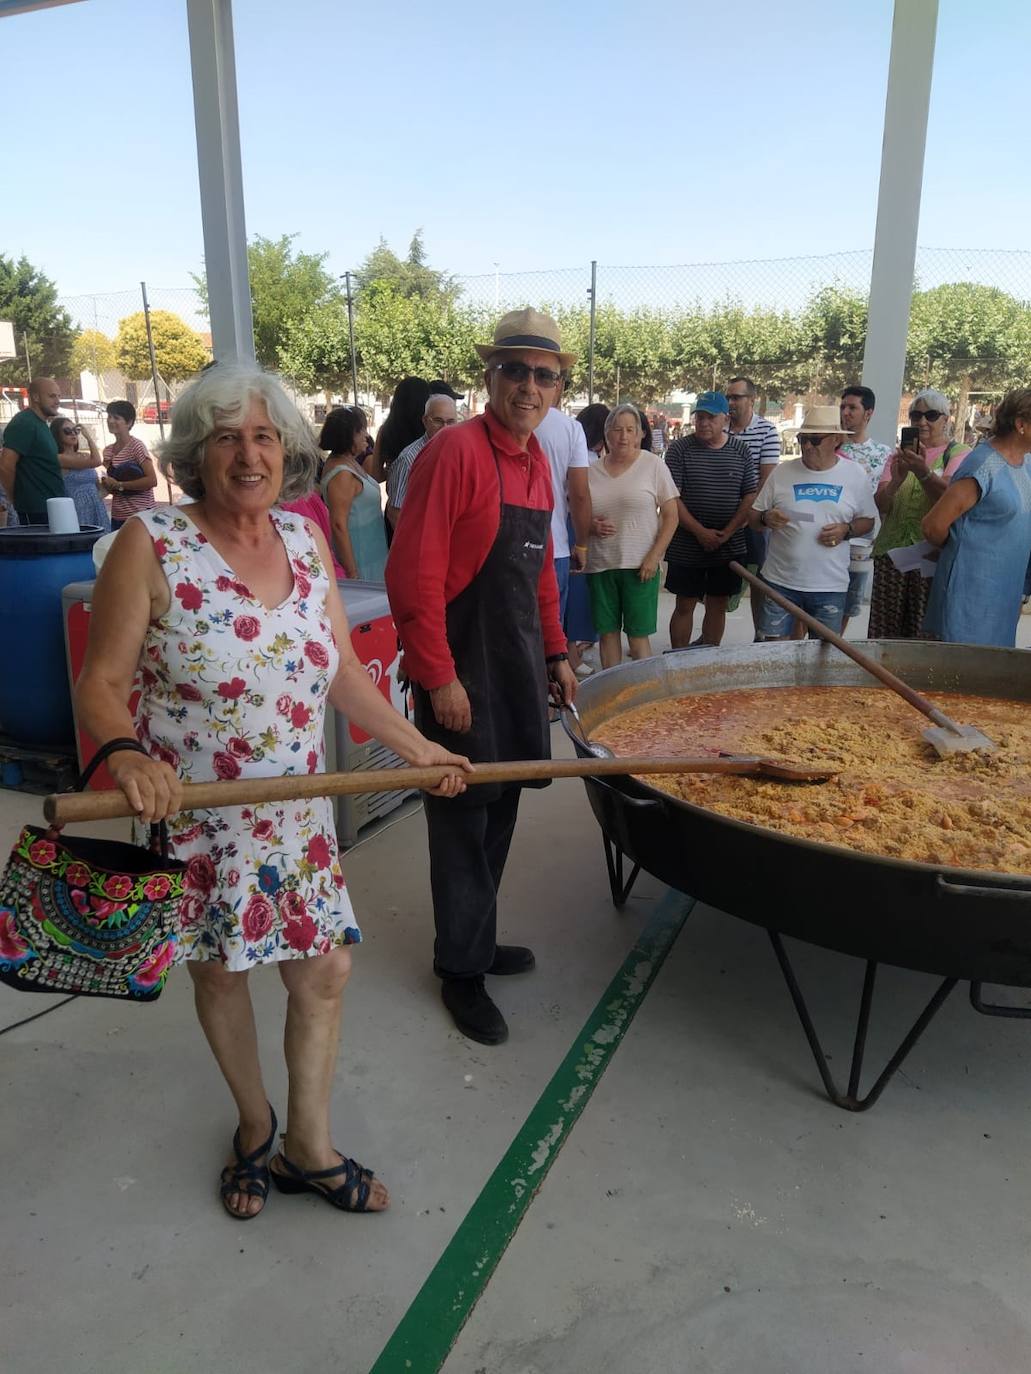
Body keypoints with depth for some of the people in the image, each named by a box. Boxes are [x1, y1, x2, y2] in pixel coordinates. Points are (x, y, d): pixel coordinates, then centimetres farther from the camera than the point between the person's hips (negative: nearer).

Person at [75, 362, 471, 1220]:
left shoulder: (305, 540, 0)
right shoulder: (150, 545, -15)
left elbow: (342, 670, 6)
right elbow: (101, 686, -12)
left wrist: (416, 747, 3)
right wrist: (129, 756, -32)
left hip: (299, 815, 4)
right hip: (190, 816, -4)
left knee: (326, 969, 9)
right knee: (220, 971, 16)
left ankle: (308, 1149, 34)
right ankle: (254, 1125, 45)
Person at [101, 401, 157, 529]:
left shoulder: (136, 446, -7)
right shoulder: (108, 451, 14)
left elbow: (152, 480, -17)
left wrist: (119, 485, -14)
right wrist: (107, 484, 1)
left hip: (140, 514, -7)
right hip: (117, 517, 7)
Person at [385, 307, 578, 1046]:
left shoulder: (537, 462, 10)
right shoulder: (457, 451, -15)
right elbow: (414, 574, -20)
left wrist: (555, 654, 17)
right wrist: (439, 676, -20)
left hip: (519, 664, 8)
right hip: (463, 665, -8)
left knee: (500, 809, 16)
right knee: (464, 816, 4)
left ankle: (477, 938, 34)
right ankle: (462, 969, 20)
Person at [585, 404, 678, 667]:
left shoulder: (653, 464, 0)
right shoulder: (593, 470, 9)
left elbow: (671, 516, -1)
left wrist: (653, 557, -10)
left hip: (639, 565, -3)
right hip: (600, 564, 3)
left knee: (638, 635, -2)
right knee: (608, 632, 8)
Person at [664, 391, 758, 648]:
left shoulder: (741, 452, 4)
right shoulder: (679, 449, -3)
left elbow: (751, 496, 2)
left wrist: (727, 533, -10)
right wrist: (700, 532, -16)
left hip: (729, 547, 3)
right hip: (686, 547, -2)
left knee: (718, 605, 9)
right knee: (685, 605, 4)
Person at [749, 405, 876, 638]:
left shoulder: (855, 475, 2)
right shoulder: (783, 472, 1)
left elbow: (867, 521, 11)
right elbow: (753, 517, 6)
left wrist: (846, 530, -10)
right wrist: (766, 518, -18)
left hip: (829, 585, 0)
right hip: (780, 581, 0)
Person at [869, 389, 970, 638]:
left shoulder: (959, 454, 4)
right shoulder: (899, 455, 15)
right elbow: (881, 504, 3)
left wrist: (923, 472, -32)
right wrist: (895, 481, -18)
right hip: (891, 552, 3)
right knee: (884, 632, 0)